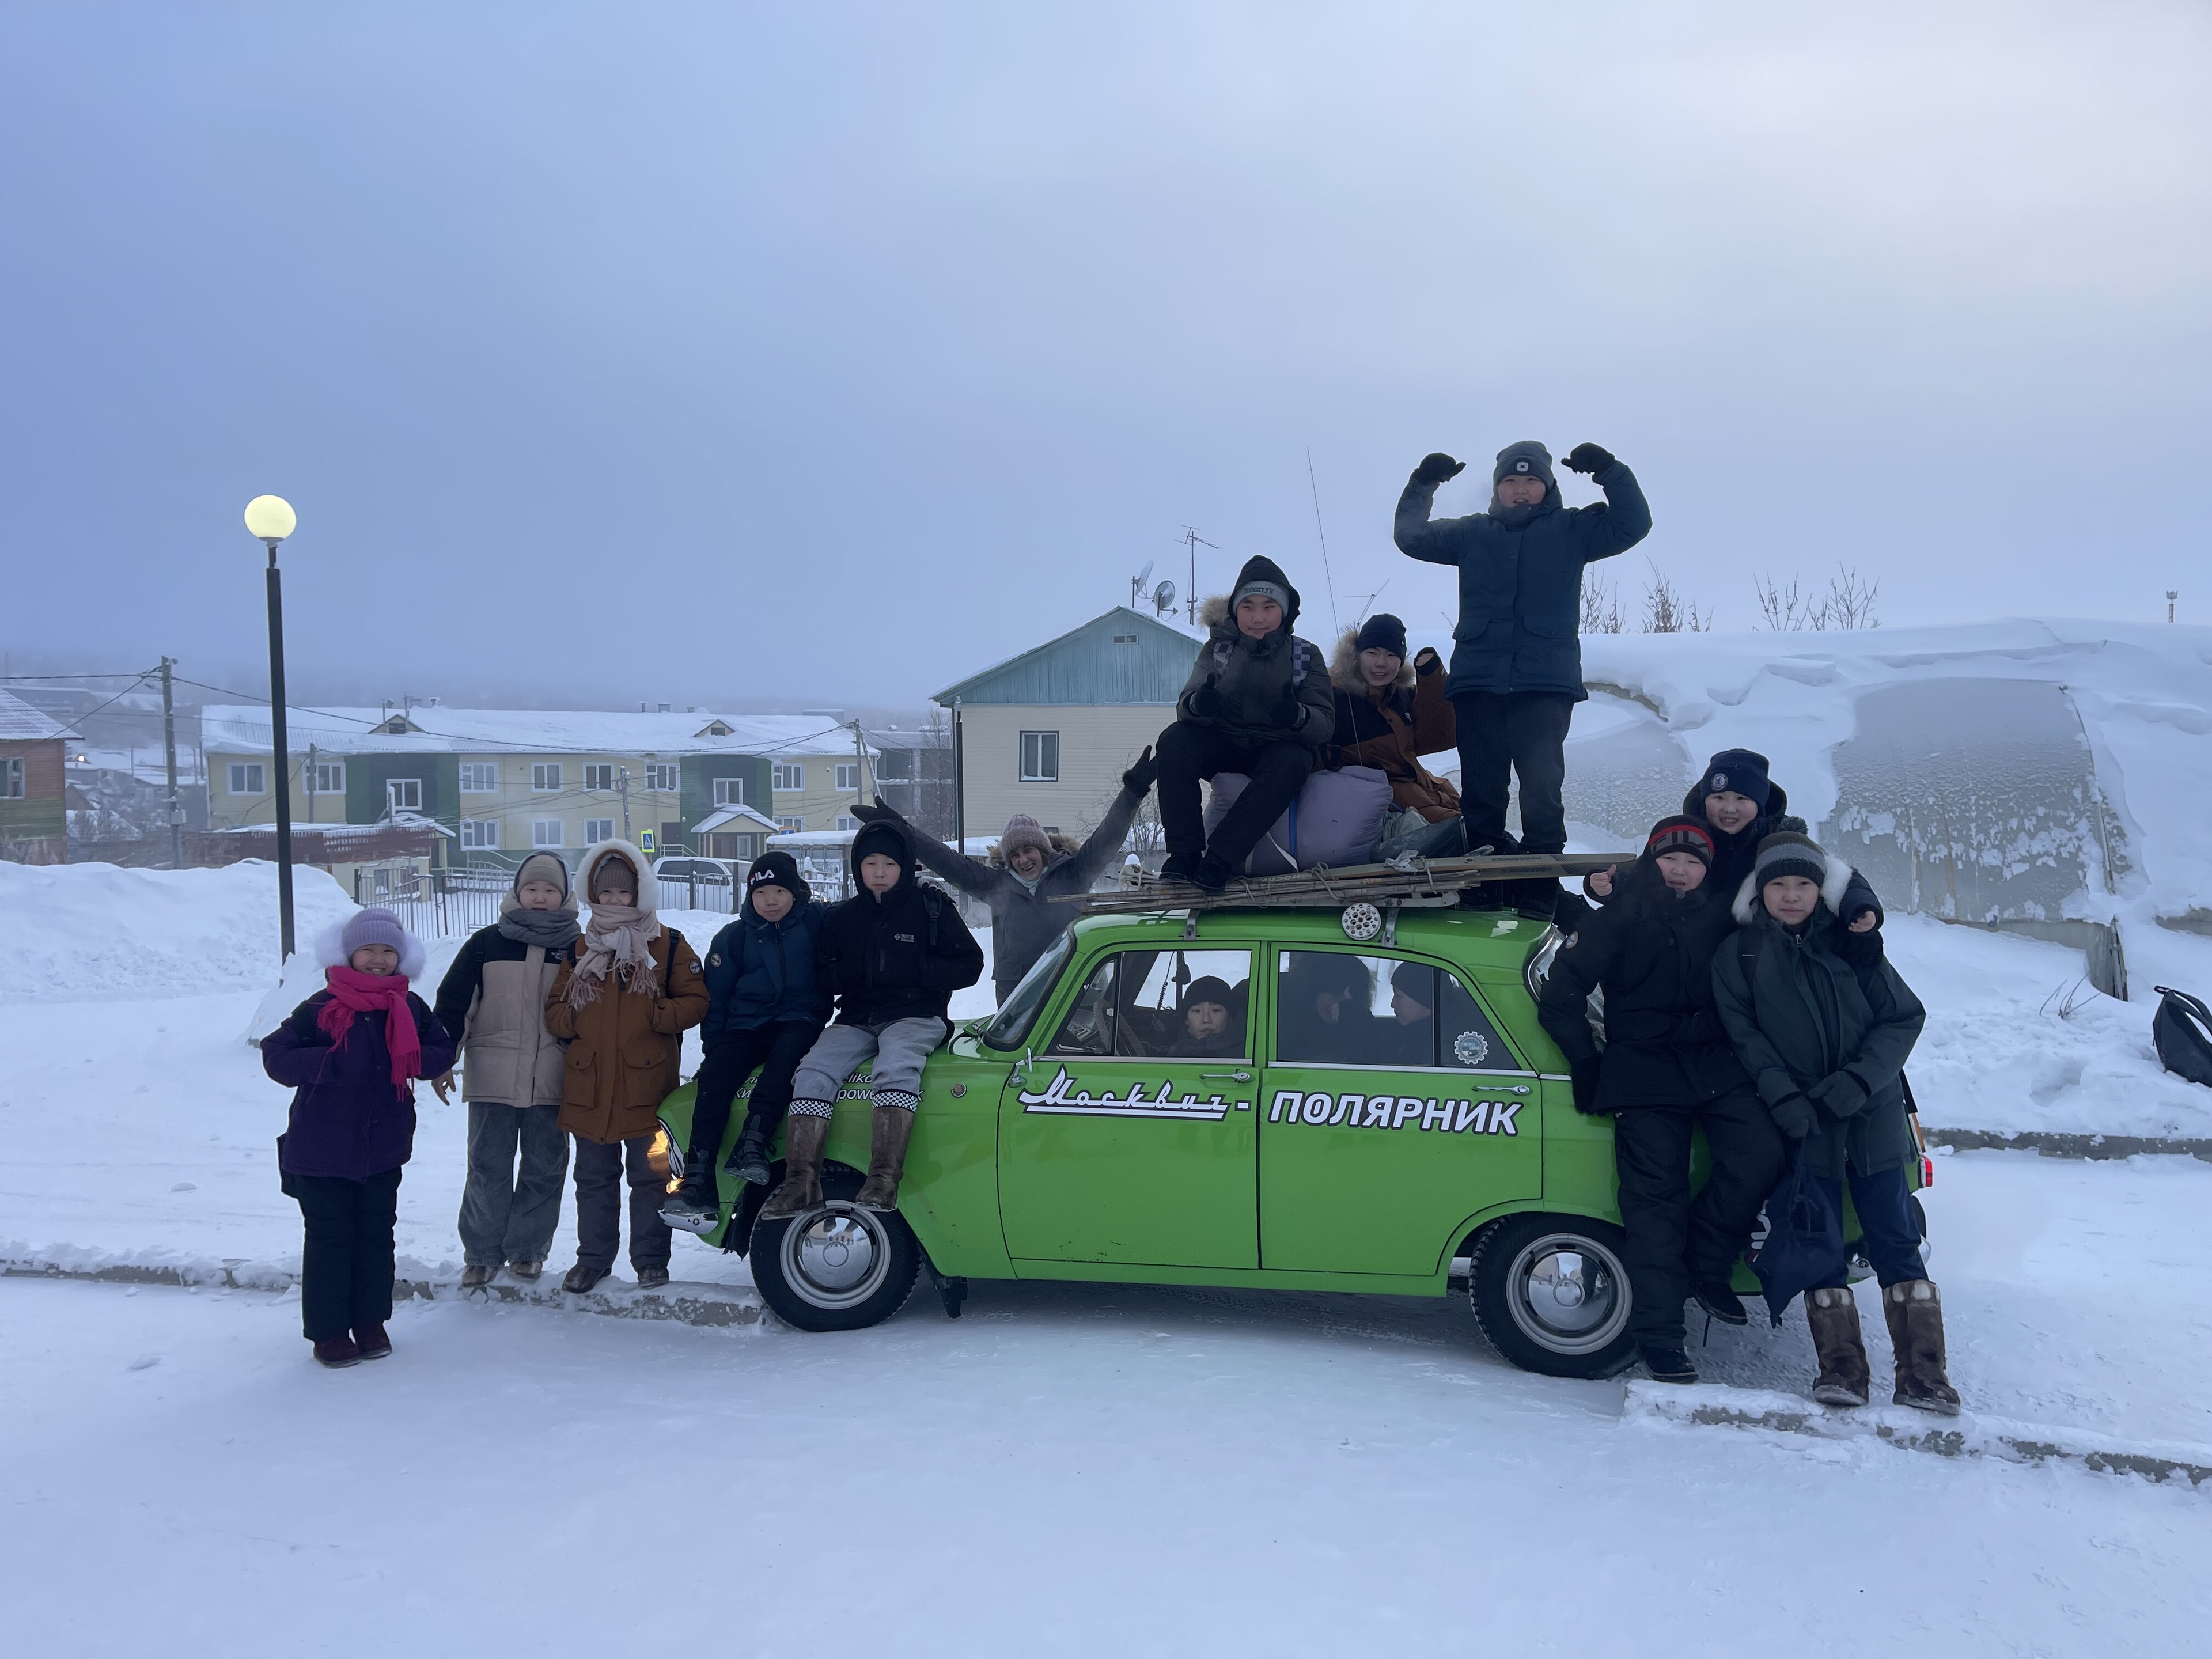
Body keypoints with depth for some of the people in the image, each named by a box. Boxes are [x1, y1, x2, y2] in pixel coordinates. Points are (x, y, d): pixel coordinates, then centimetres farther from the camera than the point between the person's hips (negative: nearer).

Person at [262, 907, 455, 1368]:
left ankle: (371, 1322, 25)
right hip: (322, 1148, -4)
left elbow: (443, 1050, 8)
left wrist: (414, 1060, -12)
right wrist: (328, 1062, -24)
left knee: (376, 1234, 12)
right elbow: (275, 1055, -11)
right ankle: (328, 1331, 14)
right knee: (329, 1238, 3)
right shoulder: (322, 1008, -11)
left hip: (383, 1145, 4)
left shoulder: (411, 1008, 2)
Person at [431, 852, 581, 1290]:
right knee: (489, 1168, 4)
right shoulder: (487, 943, 2)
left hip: (552, 1082, 1)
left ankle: (527, 1248, 22)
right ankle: (482, 1253, 17)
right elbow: (453, 1002, 3)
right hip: (493, 1077, -1)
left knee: (545, 1169, 8)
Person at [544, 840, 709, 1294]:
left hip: (647, 1083, -3)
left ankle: (651, 1260, 15)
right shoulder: (580, 949, 12)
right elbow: (555, 1006, 13)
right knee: (594, 1177, 13)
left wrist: (656, 1016, -18)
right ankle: (593, 1258, 24)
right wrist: (571, 1023, -8)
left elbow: (694, 1001, -2)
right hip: (589, 1086, 3)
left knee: (648, 1177, 4)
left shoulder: (668, 946, 3)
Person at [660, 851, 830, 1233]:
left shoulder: (818, 922, 3)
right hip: (746, 1025, 2)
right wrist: (713, 1044, 7)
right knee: (715, 1077, -25)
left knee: (785, 1055, -37)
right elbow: (714, 996, 14)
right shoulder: (734, 937, 10)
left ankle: (751, 1147, -48)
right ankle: (697, 1184, -33)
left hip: (799, 1020, -2)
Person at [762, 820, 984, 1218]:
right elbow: (822, 975, 16)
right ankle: (802, 1181, -29)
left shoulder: (931, 906, 6)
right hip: (856, 1020, 4)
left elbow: (969, 966, 3)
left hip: (915, 1018, -4)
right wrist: (854, 973, -7)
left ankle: (883, 1180, -43)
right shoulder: (842, 917, 16)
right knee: (813, 1071, -23)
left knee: (895, 1068, -35)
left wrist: (912, 971, -11)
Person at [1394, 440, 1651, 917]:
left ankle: (1538, 896, -5)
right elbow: (1411, 538, 18)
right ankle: (1482, 890, 13)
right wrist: (1422, 485, 9)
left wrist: (1609, 472, -7)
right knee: (1481, 790, 5)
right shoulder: (1473, 533, 16)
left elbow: (1633, 525, 2)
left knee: (1542, 789, -12)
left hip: (1546, 685, -2)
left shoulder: (1571, 530, 10)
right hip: (1477, 682, 3)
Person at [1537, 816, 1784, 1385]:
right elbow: (1560, 1000, 2)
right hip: (1646, 1078, -2)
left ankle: (1705, 1270, 3)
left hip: (1719, 1066, 2)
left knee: (1758, 1158, -19)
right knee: (1656, 1199, -4)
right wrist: (1590, 1072, 1)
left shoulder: (1722, 916, 8)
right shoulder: (1618, 919, 2)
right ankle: (1658, 1335, 3)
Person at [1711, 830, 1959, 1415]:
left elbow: (1904, 1016, 2)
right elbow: (1743, 1033, -2)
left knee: (1894, 1241, 0)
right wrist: (1783, 1096, -15)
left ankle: (1923, 1374, 4)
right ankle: (1841, 1368, 8)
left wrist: (1859, 1080, -12)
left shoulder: (1852, 944, 3)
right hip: (1802, 1122, 0)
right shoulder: (1739, 955, 2)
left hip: (1872, 1113, 0)